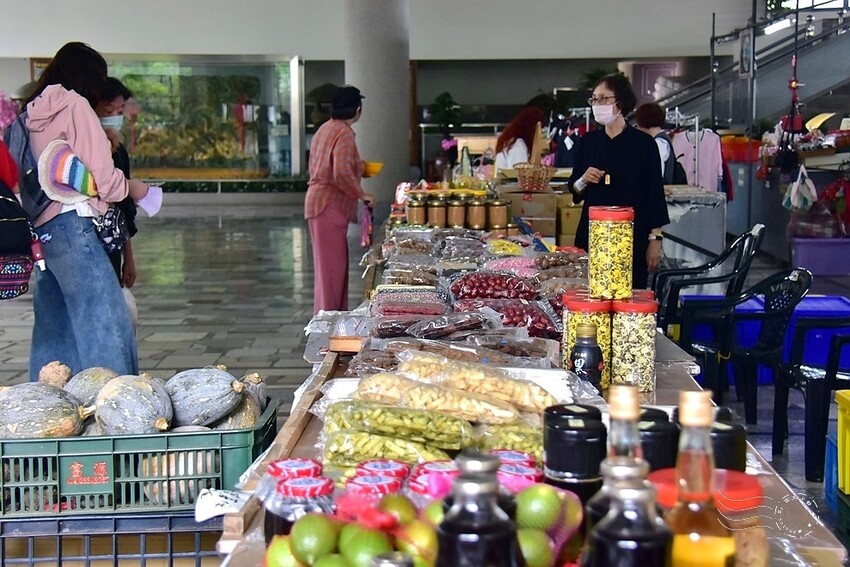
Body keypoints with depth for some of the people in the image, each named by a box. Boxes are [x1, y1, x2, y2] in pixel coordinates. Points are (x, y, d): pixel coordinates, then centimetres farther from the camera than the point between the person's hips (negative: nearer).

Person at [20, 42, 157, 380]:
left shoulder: (33, 112, 18)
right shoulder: (74, 104, -5)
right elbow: (102, 178, -9)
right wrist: (136, 189, 8)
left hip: (41, 230, 9)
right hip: (71, 224, -9)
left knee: (54, 327, 12)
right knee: (105, 324, -9)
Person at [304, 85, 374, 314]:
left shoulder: (326, 129, 17)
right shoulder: (343, 133, -14)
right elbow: (342, 172, -26)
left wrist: (359, 169, 26)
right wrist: (361, 194, -15)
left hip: (320, 202, 10)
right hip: (329, 207, -10)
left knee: (335, 263, 15)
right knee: (332, 265, -6)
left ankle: (334, 313, 22)